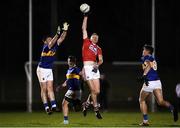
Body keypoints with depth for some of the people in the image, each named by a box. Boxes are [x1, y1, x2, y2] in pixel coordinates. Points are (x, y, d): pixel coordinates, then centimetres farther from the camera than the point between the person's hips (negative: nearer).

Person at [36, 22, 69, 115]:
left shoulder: (54, 46, 0)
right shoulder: (45, 47, -19)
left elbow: (61, 39, -6)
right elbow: (51, 43, -37)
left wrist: (65, 30, -21)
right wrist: (57, 34, -46)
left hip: (49, 70, 7)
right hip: (42, 69, -7)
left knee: (50, 88, 2)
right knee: (44, 89, -2)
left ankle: (53, 106, -3)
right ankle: (46, 107, -1)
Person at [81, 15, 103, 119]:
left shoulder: (98, 49, 20)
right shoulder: (87, 42, 12)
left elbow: (101, 60, 12)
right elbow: (84, 28, 11)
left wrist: (97, 64, -8)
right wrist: (86, 17, 10)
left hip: (95, 68, 4)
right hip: (87, 67, -4)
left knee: (97, 91, -1)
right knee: (93, 90, -7)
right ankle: (96, 109, 5)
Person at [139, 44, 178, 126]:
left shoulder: (146, 57, 0)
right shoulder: (153, 59, 24)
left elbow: (148, 65, -19)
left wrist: (144, 75, -31)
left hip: (149, 82, -6)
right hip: (157, 82, 6)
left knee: (142, 101, 12)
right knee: (160, 101, -2)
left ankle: (145, 121, 8)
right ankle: (171, 108, -33)